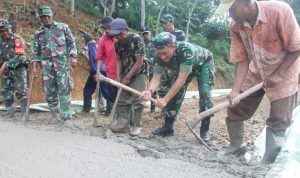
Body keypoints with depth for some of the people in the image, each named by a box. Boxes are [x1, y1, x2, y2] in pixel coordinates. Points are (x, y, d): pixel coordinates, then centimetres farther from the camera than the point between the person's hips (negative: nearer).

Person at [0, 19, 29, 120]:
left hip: (19, 69, -6)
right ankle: (10, 112, 22)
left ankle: (24, 114, 0)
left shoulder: (17, 39, -16)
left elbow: (18, 56, -24)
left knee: (20, 92, -6)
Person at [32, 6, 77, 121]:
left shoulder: (63, 27, 6)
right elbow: (36, 51, 15)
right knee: (49, 92, 4)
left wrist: (73, 57, -6)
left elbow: (71, 43, 5)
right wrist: (34, 66, 7)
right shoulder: (38, 33, 13)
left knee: (64, 90, -9)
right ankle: (56, 116, 15)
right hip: (47, 65, 4)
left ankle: (66, 116, -6)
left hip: (62, 63, -3)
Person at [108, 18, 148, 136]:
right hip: (125, 74, 6)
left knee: (137, 99, -9)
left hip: (138, 73, -6)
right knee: (122, 99, 3)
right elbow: (119, 60, 4)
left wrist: (128, 77, -18)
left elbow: (139, 61, -21)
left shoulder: (136, 39, -21)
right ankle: (123, 124, 8)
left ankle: (135, 126, -2)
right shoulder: (118, 43, -3)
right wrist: (118, 76, -9)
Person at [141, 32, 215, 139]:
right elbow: (156, 77, -28)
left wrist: (165, 99, -47)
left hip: (203, 63, -5)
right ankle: (168, 126, 6)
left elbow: (181, 80, -44)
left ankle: (205, 130, -7)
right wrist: (150, 91, -51)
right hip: (182, 66, 5)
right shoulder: (159, 56, -27)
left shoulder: (186, 50, -44)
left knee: (204, 93, -18)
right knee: (176, 93, -5)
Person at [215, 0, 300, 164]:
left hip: (283, 73, -4)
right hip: (255, 74, 4)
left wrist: (277, 75, -22)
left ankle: (267, 162, 12)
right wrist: (235, 90, -22)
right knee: (234, 111, 6)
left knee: (278, 121, -3)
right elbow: (242, 60, -12)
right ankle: (236, 146, 30)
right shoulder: (236, 27, -16)